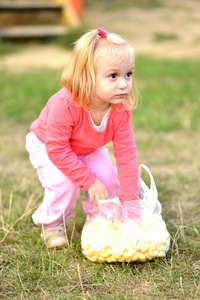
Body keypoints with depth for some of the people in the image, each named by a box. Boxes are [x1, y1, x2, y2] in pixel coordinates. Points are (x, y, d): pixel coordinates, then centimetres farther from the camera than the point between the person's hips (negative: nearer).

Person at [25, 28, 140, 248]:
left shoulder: (121, 110, -29)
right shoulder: (64, 105, -44)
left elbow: (126, 156, -24)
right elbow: (58, 149, -36)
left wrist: (131, 202, -26)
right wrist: (89, 181, -33)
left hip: (87, 149, 5)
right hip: (46, 145, -4)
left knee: (109, 180, -14)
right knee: (65, 184, -26)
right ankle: (52, 224, 3)